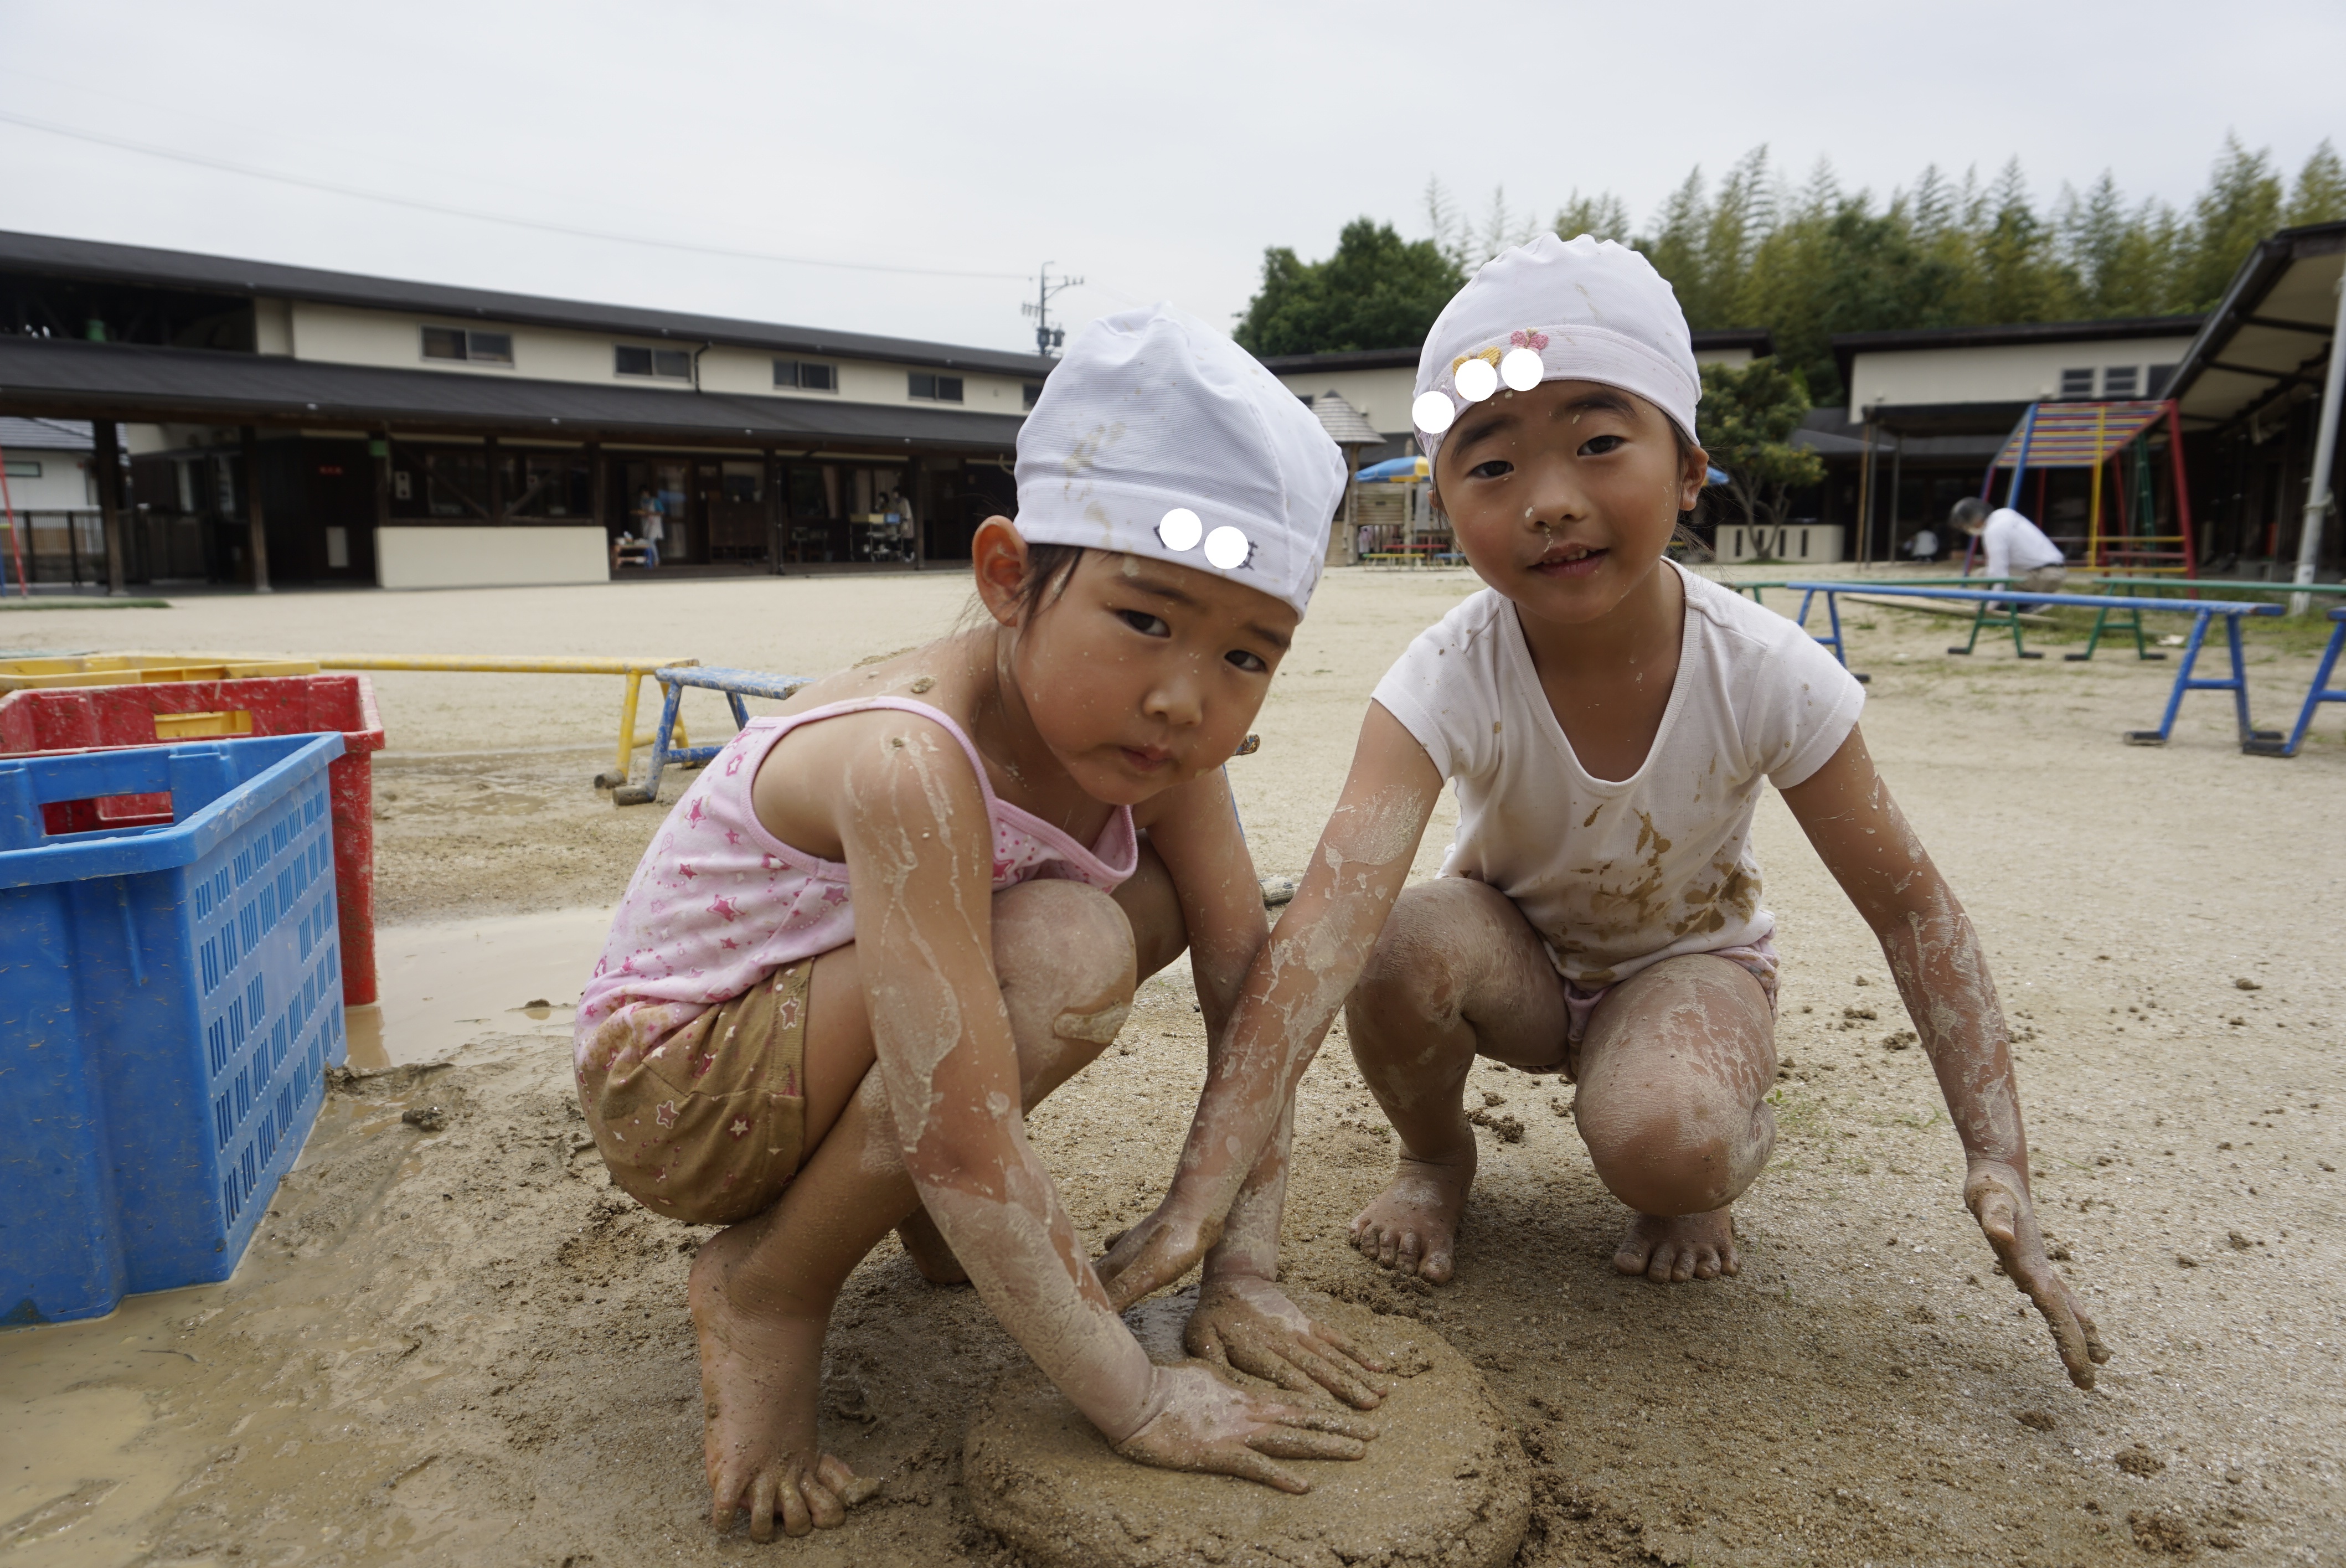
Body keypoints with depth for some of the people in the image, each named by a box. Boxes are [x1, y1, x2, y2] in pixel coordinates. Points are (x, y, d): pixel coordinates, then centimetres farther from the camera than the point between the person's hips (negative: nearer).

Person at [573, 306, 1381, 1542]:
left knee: (1162, 894, -7)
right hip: (674, 1084, -7)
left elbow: (1249, 990, -9)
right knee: (1064, 954, -30)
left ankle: (928, 1213, 8)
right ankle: (765, 1288, -9)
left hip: (822, 1025, 7)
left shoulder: (1162, 739, -13)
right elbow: (962, 1152, -35)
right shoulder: (911, 765, -36)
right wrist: (1138, 1403, -27)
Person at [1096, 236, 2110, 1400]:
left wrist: (1998, 1161, -19)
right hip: (1519, 950, 1)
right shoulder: (1447, 681, -30)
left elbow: (1908, 907, -14)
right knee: (1400, 951, -34)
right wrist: (1205, 1194, -50)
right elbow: (1331, 912, -43)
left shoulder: (1764, 676, -26)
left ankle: (1733, 1142, 6)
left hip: (1691, 959, 0)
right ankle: (1435, 1154, 0)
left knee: (1660, 1146, -33)